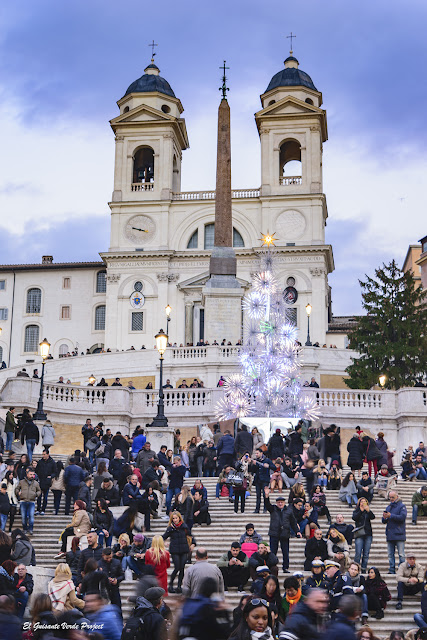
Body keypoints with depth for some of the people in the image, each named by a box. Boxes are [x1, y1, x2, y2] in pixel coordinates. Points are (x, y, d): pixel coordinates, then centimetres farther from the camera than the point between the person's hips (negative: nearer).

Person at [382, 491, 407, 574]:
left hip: (399, 534, -6)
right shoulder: (388, 507, 18)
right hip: (390, 535, 6)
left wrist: (391, 516, -17)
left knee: (401, 554, -5)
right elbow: (384, 522, 18)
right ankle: (391, 571, 11)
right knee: (390, 554, 7)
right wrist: (384, 518, -6)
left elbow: (402, 517, -16)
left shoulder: (402, 506, 0)